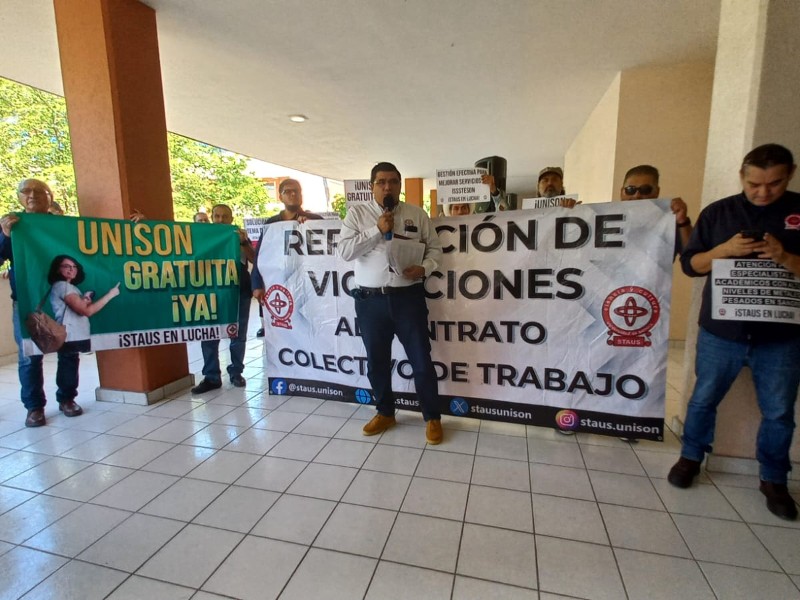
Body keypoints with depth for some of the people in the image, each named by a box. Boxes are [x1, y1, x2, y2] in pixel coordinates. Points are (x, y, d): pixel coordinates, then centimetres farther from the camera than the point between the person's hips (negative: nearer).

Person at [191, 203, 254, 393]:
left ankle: (236, 373, 17)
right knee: (209, 336, -1)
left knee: (238, 335, 5)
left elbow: (254, 260, -3)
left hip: (239, 292, 0)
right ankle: (211, 377, 7)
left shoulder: (240, 236, 8)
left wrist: (243, 242, -17)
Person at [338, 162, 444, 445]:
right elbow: (344, 251, -6)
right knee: (377, 361, 14)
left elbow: (435, 248, 7)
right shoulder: (357, 213, 5)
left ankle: (432, 418, 24)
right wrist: (377, 230, -13)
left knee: (421, 360, 4)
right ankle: (385, 413, 36)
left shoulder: (417, 214, 7)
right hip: (370, 300, 1)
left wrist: (424, 268, -13)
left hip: (408, 297, 0)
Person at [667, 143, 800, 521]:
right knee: (703, 399, 11)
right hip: (720, 331, 0)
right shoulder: (718, 212, 1)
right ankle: (691, 457, 31)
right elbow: (690, 264, 1)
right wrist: (725, 250, -16)